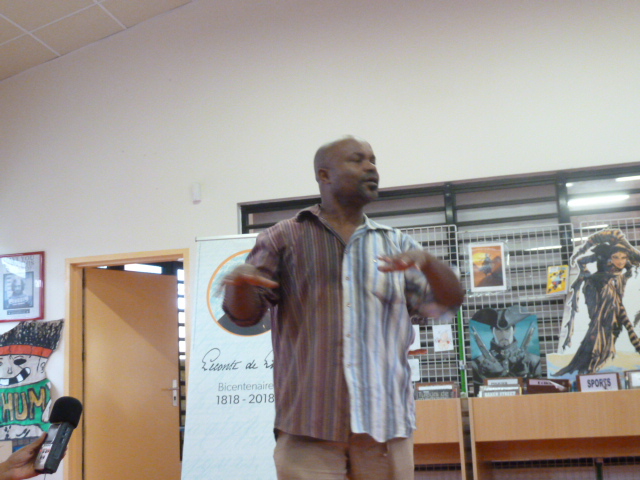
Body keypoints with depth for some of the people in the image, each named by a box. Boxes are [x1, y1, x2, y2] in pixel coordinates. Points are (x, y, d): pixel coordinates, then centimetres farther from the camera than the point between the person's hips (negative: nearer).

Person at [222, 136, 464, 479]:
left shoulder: (397, 244, 15)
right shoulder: (285, 238, 9)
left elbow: (448, 300, 7)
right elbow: (244, 314, 5)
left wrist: (426, 262, -14)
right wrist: (240, 283, -19)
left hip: (385, 422, 3)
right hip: (311, 423, -2)